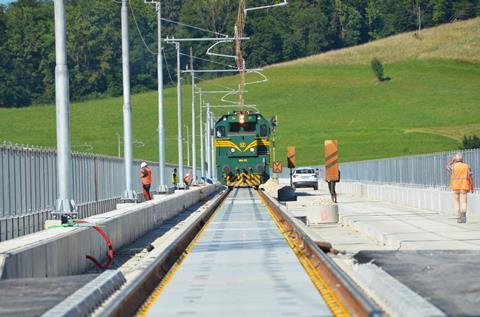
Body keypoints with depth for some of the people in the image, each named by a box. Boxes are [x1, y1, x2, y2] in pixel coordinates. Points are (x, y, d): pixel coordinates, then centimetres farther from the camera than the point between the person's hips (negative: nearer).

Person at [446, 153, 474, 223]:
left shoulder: (453, 166, -3)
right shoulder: (467, 166, 1)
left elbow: (446, 167, 18)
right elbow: (470, 176, -3)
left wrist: (452, 160, 21)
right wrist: (472, 187, 3)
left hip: (455, 187, 0)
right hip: (464, 187, 0)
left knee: (456, 202, 10)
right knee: (463, 202, 0)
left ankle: (458, 218, 4)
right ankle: (463, 212, -30)